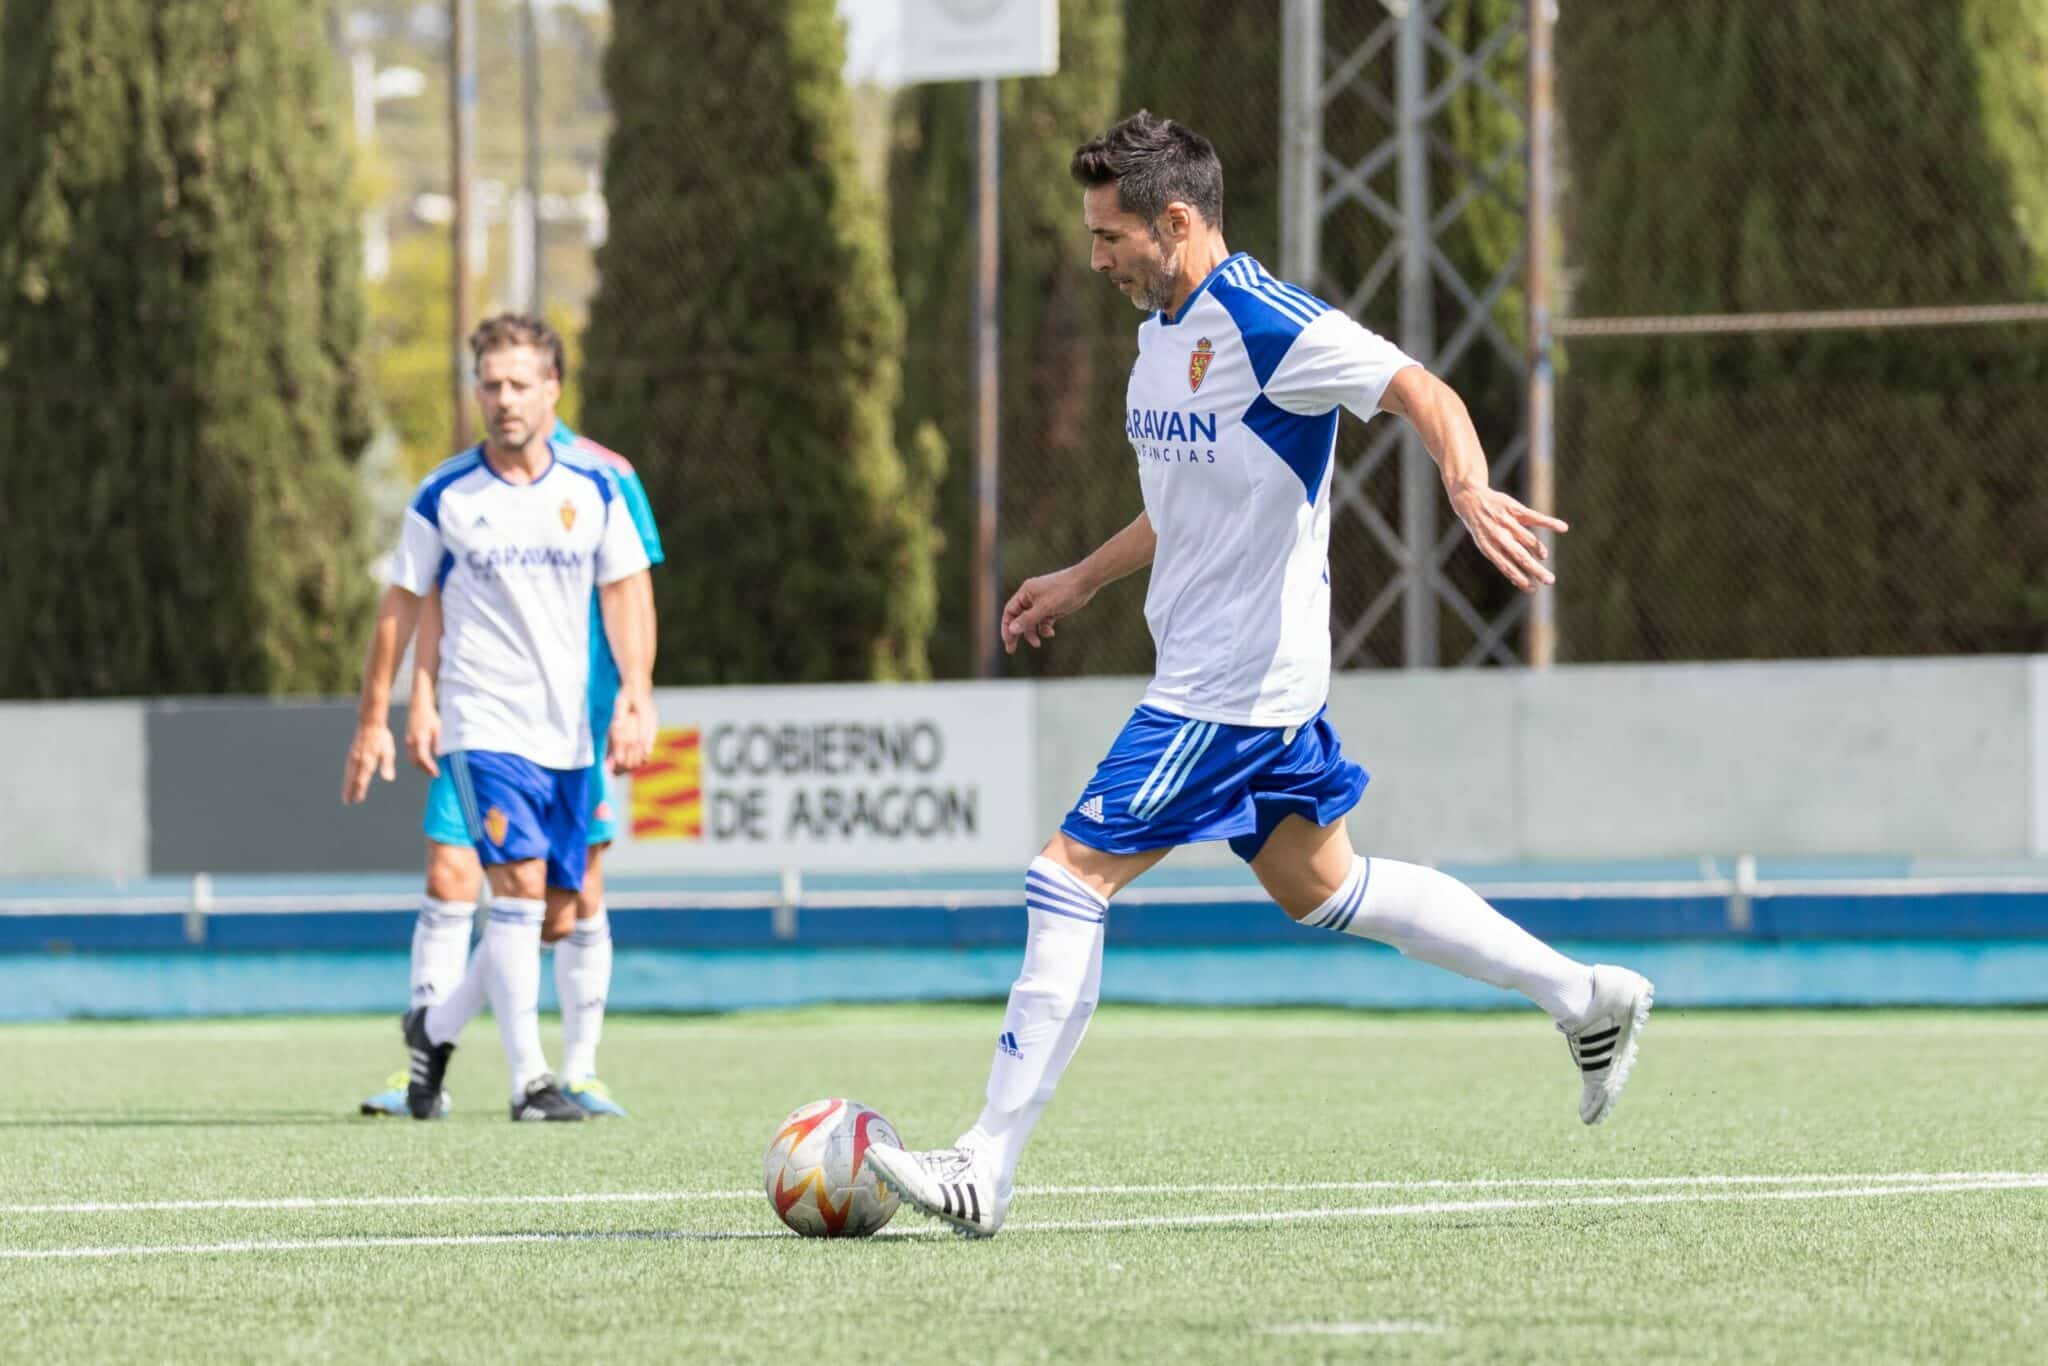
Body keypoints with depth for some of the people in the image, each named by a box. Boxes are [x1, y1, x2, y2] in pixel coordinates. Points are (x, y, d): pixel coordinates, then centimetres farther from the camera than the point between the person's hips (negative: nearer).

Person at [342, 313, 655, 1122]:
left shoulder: (594, 490, 4)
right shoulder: (444, 498, -3)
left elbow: (625, 595, 6)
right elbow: (400, 608, 5)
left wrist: (636, 698, -8)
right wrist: (374, 721, 4)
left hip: (568, 733, 4)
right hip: (483, 724, -4)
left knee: (554, 912, 7)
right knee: (520, 885, -20)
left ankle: (437, 1026, 29)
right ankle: (529, 1079, -18)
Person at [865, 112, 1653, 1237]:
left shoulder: (1263, 322, -18)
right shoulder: (1164, 329, 12)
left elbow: (1424, 395, -21)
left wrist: (1470, 492, -39)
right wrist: (1083, 580, 26)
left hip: (1230, 688, -10)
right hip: (1259, 679, 10)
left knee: (1072, 876, -11)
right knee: (1316, 884, 19)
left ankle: (986, 1165, -10)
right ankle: (1584, 996, 27)